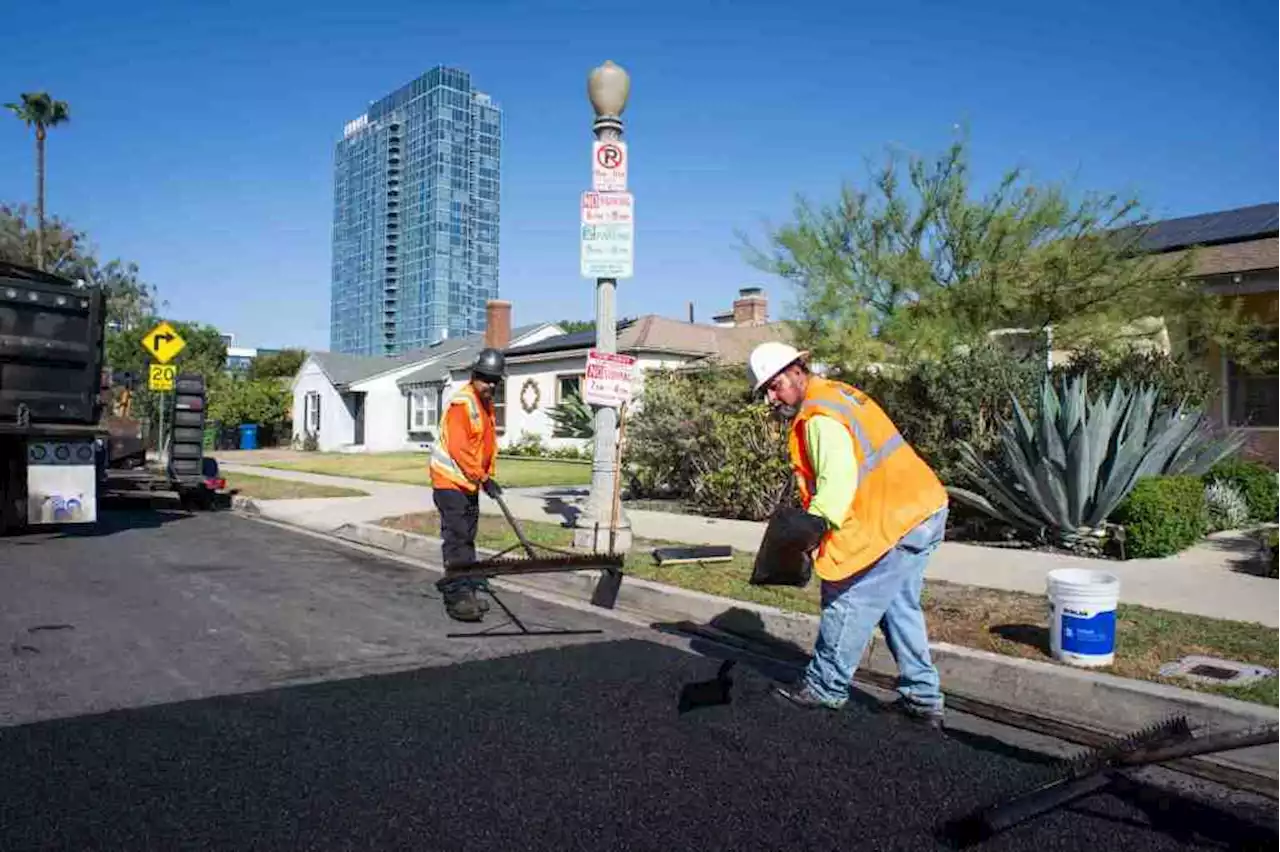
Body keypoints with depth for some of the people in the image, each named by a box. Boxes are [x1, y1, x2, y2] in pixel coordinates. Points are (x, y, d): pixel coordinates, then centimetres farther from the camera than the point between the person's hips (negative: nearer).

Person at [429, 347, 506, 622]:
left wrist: (486, 476, 13)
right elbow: (458, 448, -25)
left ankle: (466, 593, 23)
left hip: (470, 483, 10)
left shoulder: (486, 404, 13)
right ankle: (457, 598, -7)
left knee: (467, 539, 14)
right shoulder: (462, 402, -18)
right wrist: (484, 478, -26)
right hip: (450, 481, -10)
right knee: (456, 540, -10)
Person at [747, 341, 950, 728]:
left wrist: (820, 519, -41)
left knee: (847, 603, 1)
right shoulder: (837, 393, 17)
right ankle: (922, 698, 25)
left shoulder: (819, 418, -16)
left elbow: (838, 476, -30)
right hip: (924, 509, 11)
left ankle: (825, 688, 15)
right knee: (898, 606, 19)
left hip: (895, 521, -11)